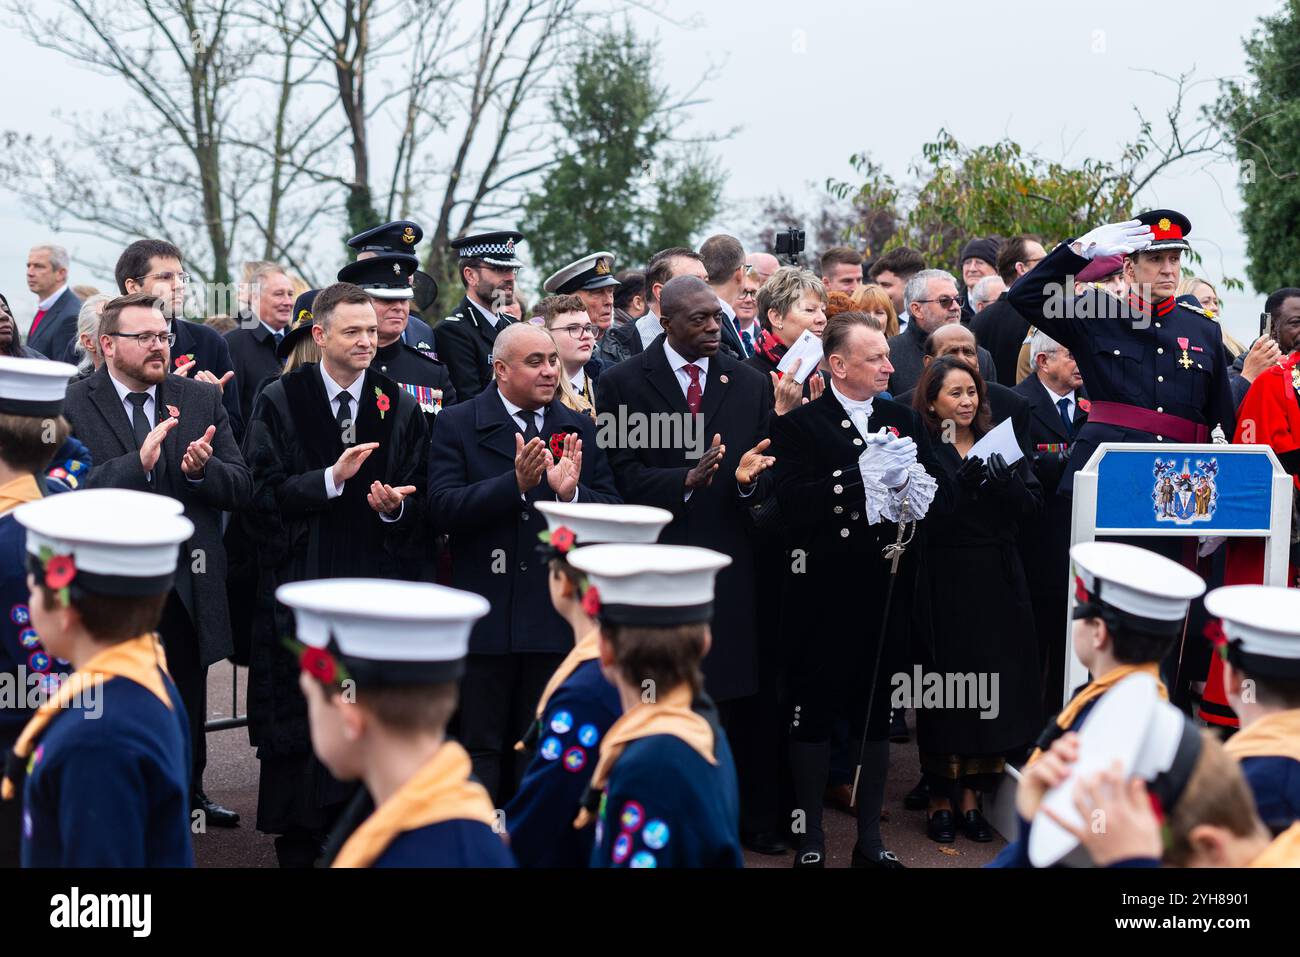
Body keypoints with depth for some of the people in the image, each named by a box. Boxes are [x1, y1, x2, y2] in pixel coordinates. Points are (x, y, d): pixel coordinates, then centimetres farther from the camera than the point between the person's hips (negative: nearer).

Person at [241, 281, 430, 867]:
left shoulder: (400, 407, 8)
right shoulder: (280, 401, 2)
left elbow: (421, 503, 7)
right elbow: (261, 492, -6)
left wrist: (396, 507, -15)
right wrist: (331, 480, -17)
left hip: (377, 584, 2)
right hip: (300, 583, -2)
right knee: (299, 717, 0)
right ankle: (297, 842, 10)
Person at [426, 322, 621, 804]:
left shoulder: (579, 429, 8)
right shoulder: (457, 424, -2)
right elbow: (443, 510, -14)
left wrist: (573, 492, -17)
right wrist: (515, 483, -24)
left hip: (556, 615, 3)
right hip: (484, 615, -3)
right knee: (479, 748, 3)